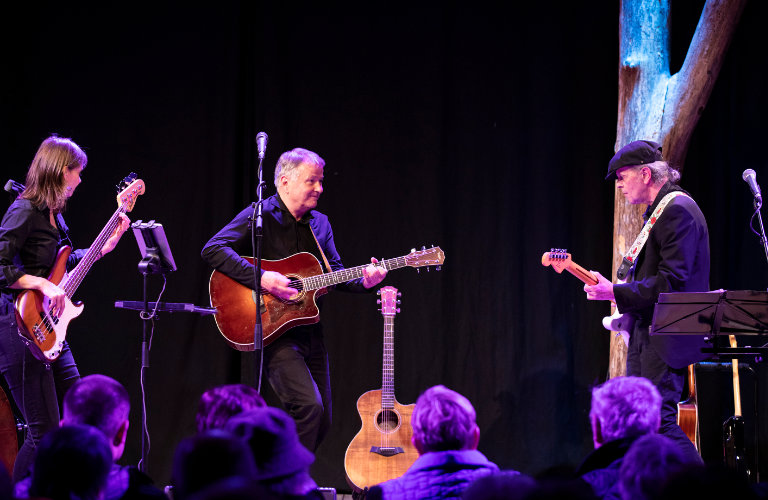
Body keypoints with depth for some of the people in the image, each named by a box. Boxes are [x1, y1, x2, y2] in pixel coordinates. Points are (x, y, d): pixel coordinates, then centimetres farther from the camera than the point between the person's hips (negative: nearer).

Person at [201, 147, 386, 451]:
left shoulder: (320, 224, 15)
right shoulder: (260, 216, -7)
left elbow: (335, 274, 15)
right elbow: (213, 249, -17)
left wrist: (362, 281, -7)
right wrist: (261, 278, -25)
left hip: (309, 331, 7)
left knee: (322, 422, 7)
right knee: (309, 406, -24)